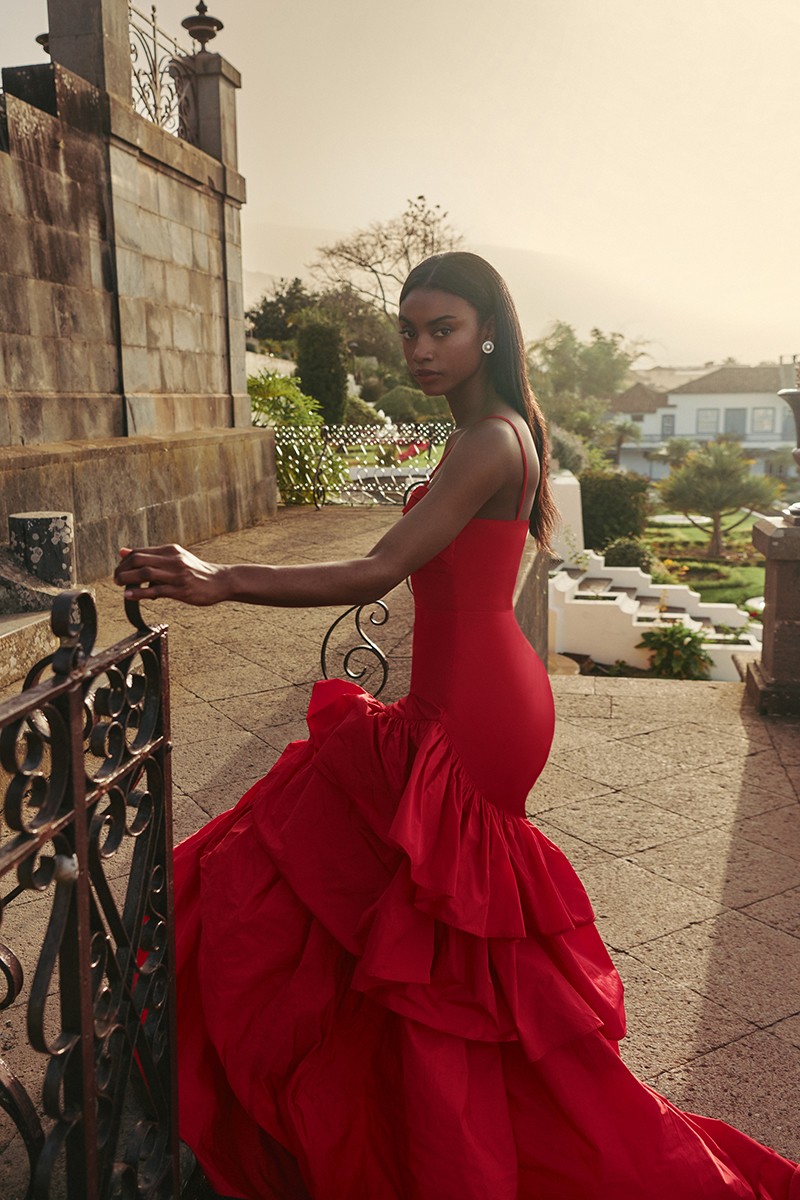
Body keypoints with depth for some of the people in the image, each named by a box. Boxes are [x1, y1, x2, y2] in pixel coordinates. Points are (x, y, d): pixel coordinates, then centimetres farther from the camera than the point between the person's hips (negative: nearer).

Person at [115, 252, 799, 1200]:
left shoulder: (489, 441, -19)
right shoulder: (504, 431, 12)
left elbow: (377, 574, -25)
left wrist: (221, 583, -27)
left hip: (467, 720, -10)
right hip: (484, 701, 10)